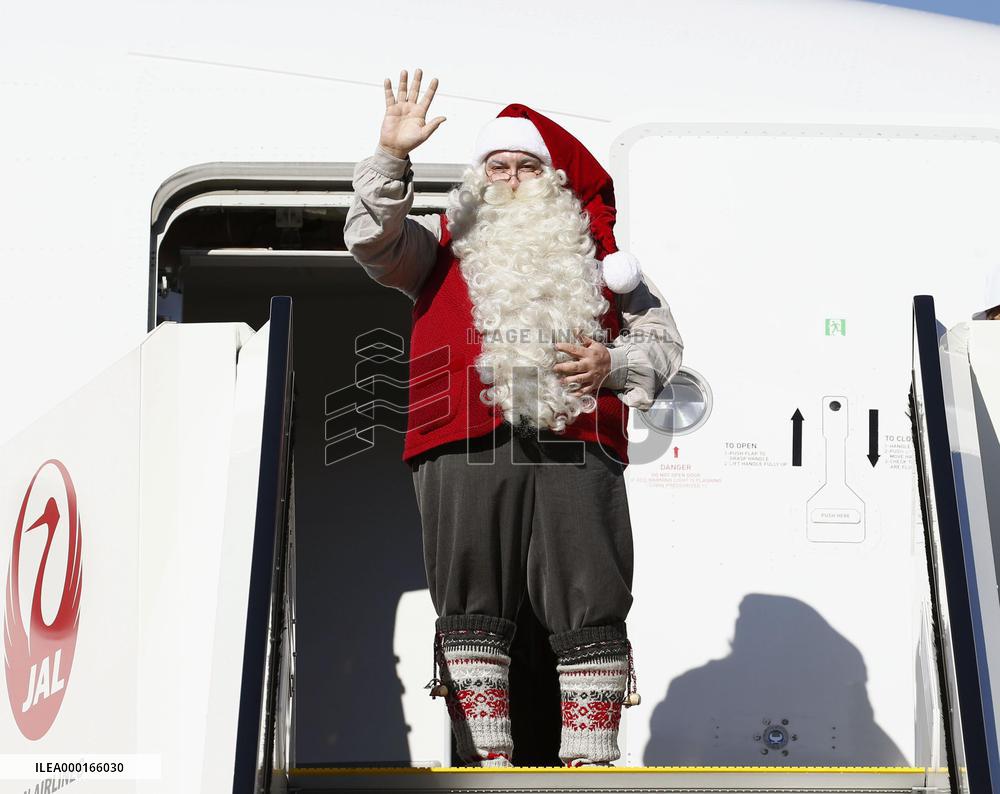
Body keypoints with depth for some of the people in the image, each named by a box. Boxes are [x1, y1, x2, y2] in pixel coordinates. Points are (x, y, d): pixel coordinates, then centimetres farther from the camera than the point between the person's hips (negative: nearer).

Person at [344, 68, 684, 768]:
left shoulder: (595, 251, 24)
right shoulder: (441, 244, 21)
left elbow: (661, 334, 23)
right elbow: (372, 240, 3)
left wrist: (615, 363, 2)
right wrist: (392, 158, -9)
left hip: (575, 454, 1)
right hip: (466, 453, -1)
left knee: (591, 611, -5)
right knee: (472, 609, -3)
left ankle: (591, 764, 0)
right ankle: (486, 765, 1)